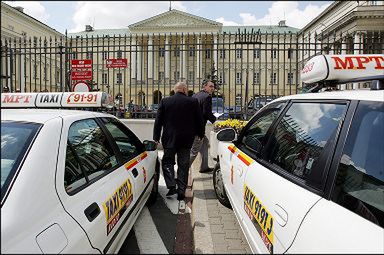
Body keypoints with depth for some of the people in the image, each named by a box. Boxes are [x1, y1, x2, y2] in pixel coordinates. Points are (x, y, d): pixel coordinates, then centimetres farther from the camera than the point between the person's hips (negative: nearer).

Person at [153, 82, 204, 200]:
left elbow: (158, 121, 0)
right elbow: (199, 120, 3)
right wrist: (200, 134, 17)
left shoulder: (165, 101, -1)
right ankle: (181, 191, 13)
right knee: (183, 164, 10)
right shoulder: (193, 102, -3)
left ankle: (171, 186, -2)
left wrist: (156, 137, 6)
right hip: (187, 139, 1)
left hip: (169, 138, -1)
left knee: (167, 162, 13)